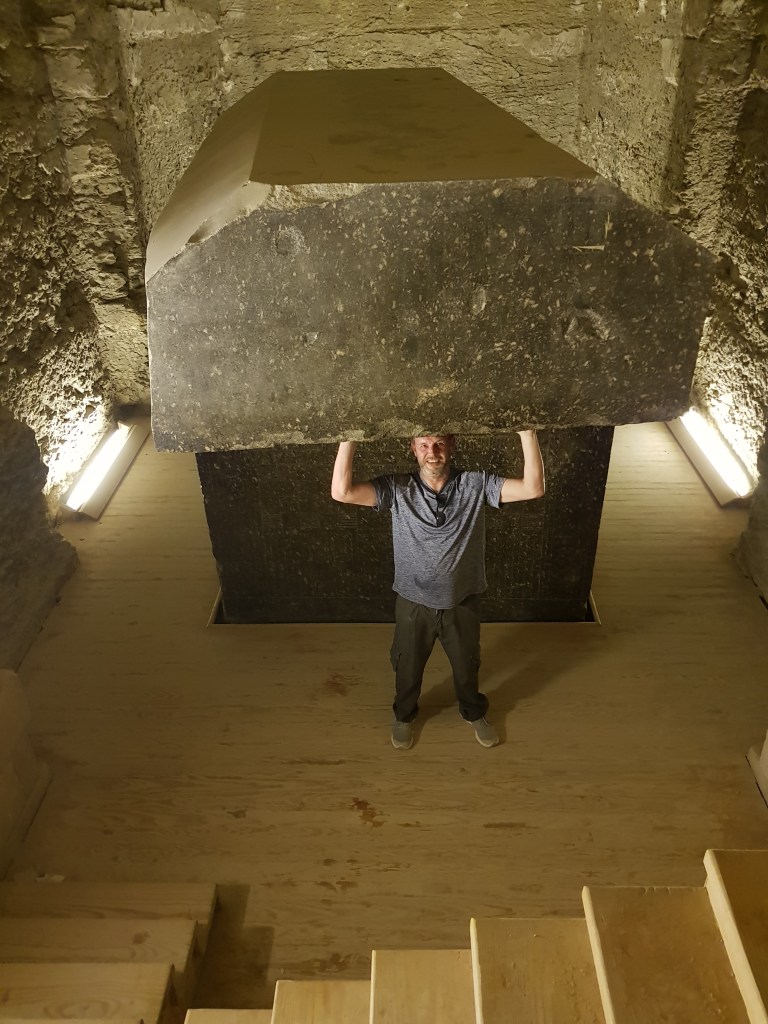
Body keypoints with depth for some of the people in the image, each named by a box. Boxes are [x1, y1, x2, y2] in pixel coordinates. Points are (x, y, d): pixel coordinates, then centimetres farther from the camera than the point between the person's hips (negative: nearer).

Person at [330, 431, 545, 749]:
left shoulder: (476, 485, -15)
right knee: (407, 666, 23)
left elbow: (533, 488, -26)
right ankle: (404, 714, 54)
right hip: (413, 602, 0)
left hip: (462, 601, 0)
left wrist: (526, 431, -34)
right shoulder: (397, 488, -17)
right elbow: (341, 492, -29)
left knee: (467, 665, 25)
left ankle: (474, 712, 55)